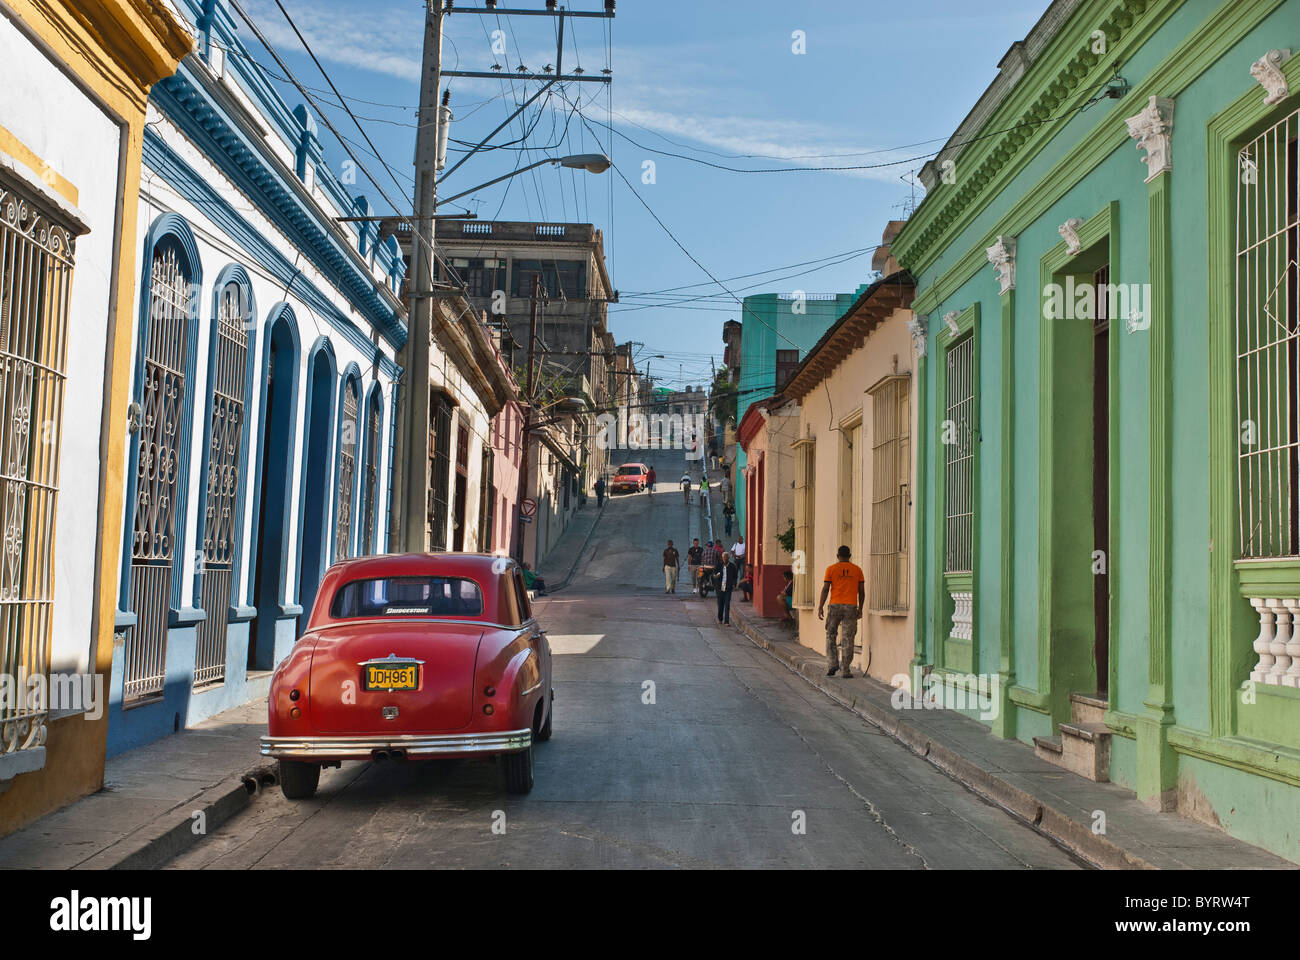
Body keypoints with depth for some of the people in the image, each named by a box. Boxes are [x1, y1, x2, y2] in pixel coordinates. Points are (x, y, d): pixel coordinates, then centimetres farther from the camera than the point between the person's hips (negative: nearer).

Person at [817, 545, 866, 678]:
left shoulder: (831, 569, 1)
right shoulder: (857, 570, 6)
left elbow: (825, 589, -4)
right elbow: (862, 591, 6)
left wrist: (820, 608, -1)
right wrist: (860, 609, 14)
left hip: (835, 606, -1)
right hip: (851, 607, 1)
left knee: (830, 636, 12)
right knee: (848, 639, 2)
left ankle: (833, 663, -1)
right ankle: (845, 670, 0)